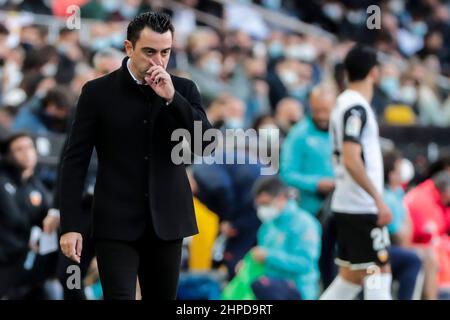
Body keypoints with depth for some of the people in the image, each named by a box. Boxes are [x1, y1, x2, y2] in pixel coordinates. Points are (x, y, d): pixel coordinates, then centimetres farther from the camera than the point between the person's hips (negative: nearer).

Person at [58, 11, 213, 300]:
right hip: (116, 223, -3)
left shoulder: (184, 90, 6)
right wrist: (71, 225, -8)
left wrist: (172, 99, -16)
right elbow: (75, 161, -2)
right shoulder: (98, 92, -2)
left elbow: (208, 144, -6)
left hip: (167, 222, 3)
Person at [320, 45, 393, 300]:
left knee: (351, 277, 12)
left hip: (346, 204, 10)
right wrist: (379, 199, -23)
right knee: (379, 273, -7)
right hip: (362, 207, -10)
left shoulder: (344, 103, 15)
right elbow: (352, 161, -24)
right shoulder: (357, 107, -15)